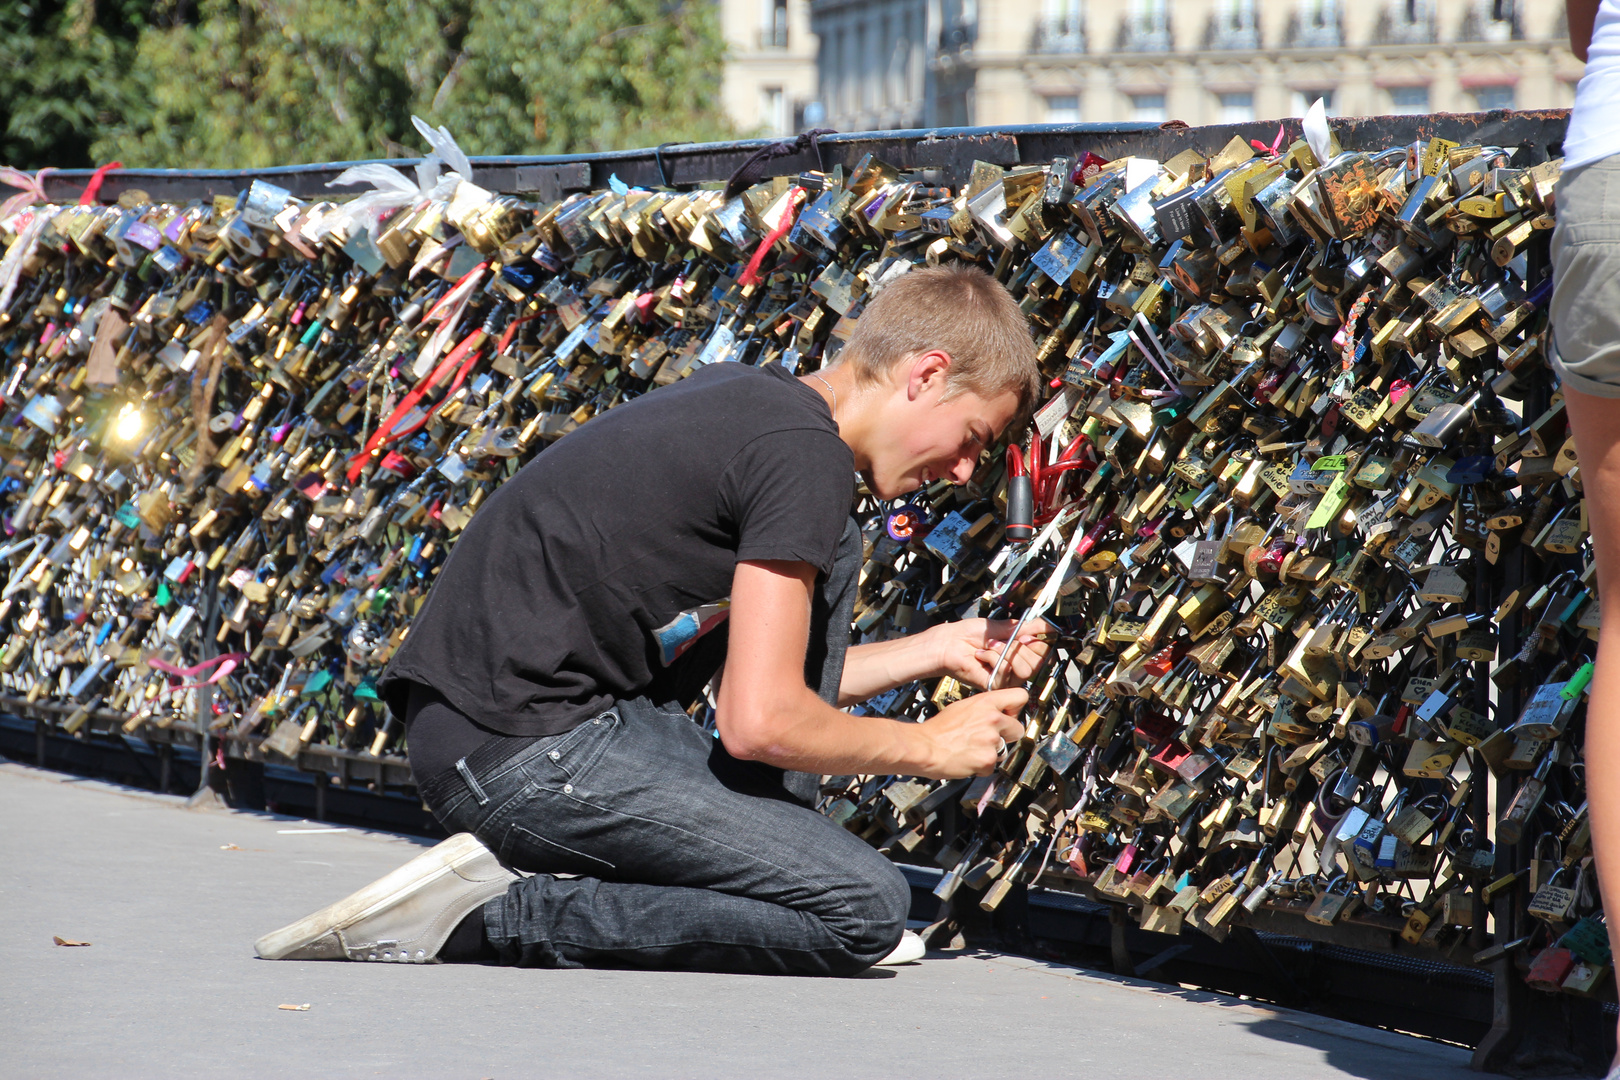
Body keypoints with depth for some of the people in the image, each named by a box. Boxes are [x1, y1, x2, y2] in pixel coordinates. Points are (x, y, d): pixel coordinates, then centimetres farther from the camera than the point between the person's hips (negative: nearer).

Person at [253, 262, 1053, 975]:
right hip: (526, 747, -10)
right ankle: (499, 914, -12)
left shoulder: (745, 398, 18)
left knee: (827, 551, 19)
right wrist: (930, 747, 0)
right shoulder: (806, 451, -12)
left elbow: (748, 678, 24)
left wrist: (934, 650, 24)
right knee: (867, 907, -12)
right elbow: (759, 721, -17)